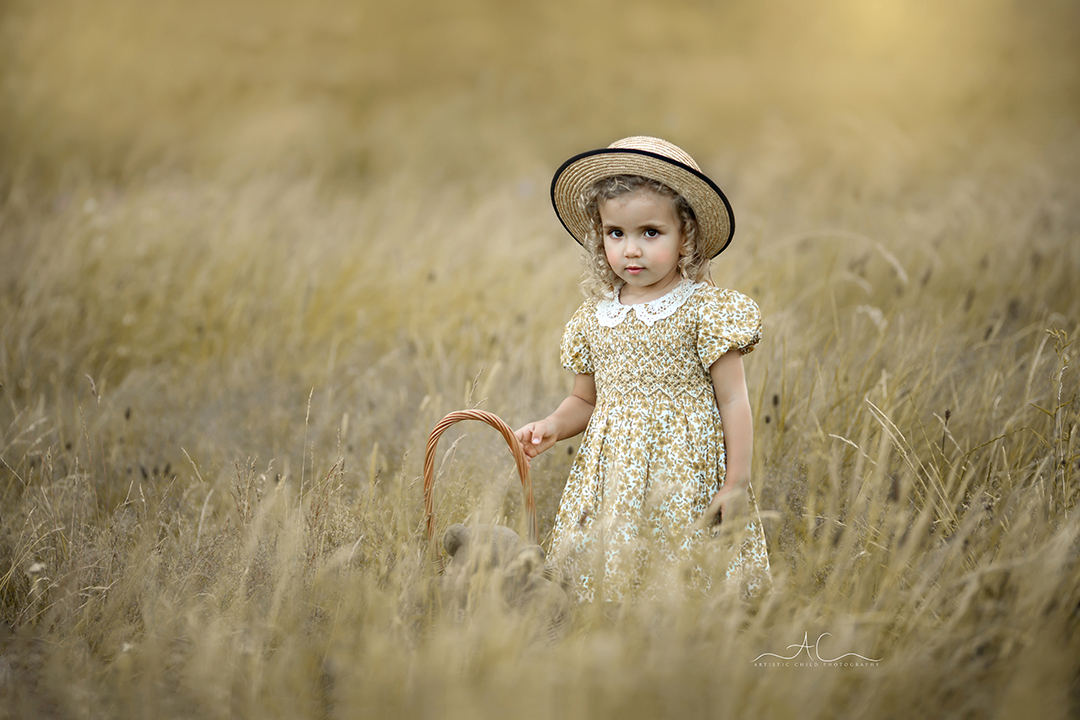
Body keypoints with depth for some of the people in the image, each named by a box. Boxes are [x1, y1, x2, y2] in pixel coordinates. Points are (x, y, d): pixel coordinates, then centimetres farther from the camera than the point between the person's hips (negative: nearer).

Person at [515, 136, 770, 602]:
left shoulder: (705, 309, -6)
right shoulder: (593, 318, 8)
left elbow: (733, 401, -5)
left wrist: (736, 485, -8)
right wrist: (553, 426, -2)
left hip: (684, 473, -4)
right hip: (612, 475, 4)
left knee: (681, 575, -7)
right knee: (604, 570, 1)